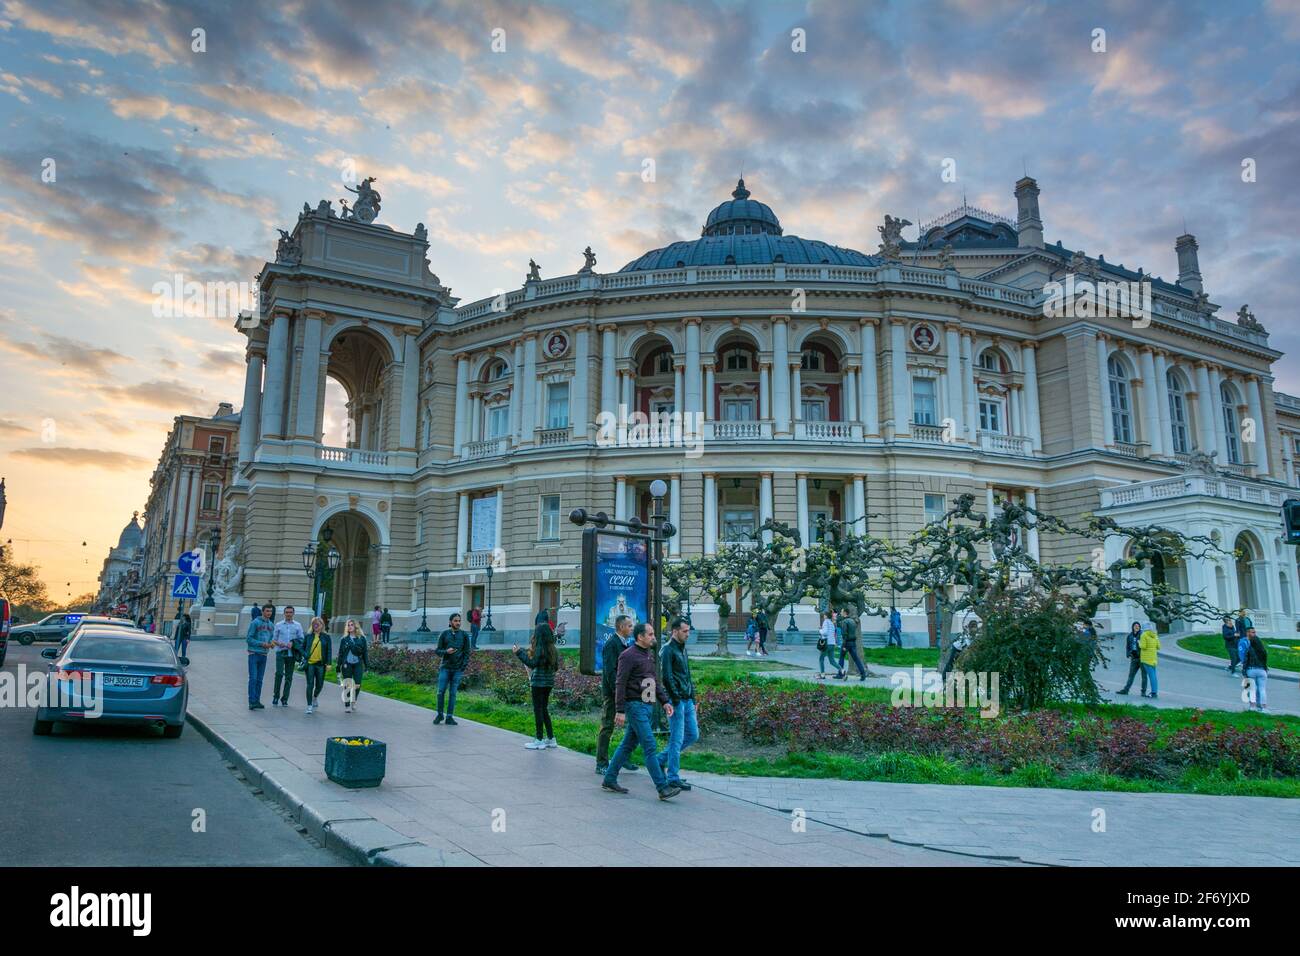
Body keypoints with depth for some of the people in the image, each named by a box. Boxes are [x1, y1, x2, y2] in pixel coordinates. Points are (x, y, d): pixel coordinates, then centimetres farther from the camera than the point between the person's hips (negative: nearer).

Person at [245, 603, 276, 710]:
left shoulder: (271, 625, 11)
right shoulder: (255, 622, -8)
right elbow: (248, 639, -10)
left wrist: (272, 643, -2)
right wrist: (262, 644, -17)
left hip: (264, 655, 6)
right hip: (254, 653, -6)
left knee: (259, 679, 9)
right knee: (253, 678, -8)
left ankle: (257, 700, 14)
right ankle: (252, 702, -7)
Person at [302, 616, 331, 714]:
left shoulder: (326, 637, 5)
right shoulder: (308, 636, 7)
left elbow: (329, 650, 3)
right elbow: (302, 648, 13)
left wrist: (328, 663, -5)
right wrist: (305, 655, -7)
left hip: (321, 664, 0)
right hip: (309, 663, 0)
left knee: (319, 685, 6)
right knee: (310, 685, -5)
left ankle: (315, 697, 38)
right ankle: (309, 706, 1)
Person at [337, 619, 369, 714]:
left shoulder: (361, 638, 4)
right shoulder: (344, 639, 4)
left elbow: (365, 653, 7)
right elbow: (340, 654, 7)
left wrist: (366, 666, 5)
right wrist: (339, 667, 4)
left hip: (358, 664, 0)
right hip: (347, 664, 0)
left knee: (357, 685, -1)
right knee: (347, 685, -2)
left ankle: (353, 702, 22)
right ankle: (347, 706, 9)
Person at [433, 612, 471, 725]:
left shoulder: (464, 635, 3)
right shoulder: (444, 634, 2)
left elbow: (467, 653, 4)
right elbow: (437, 651, 4)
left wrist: (464, 667, -6)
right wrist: (446, 651, -16)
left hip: (457, 669, 0)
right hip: (445, 668, 0)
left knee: (453, 693, 3)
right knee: (441, 692, 0)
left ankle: (449, 717, 11)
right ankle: (440, 714, 17)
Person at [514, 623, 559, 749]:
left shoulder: (540, 649, -16)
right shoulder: (552, 649, 7)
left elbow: (532, 663, -19)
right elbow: (556, 667, 11)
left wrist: (519, 652, -15)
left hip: (538, 682, -8)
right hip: (549, 682, 8)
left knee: (538, 710, 0)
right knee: (544, 709, 16)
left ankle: (539, 741, 4)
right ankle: (551, 739, 18)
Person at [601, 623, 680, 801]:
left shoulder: (650, 654, 15)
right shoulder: (628, 656, -12)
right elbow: (620, 684, -14)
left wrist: (665, 701, 12)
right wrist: (620, 711, -17)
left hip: (646, 706, 9)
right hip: (635, 705, -9)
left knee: (628, 745, 14)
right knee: (649, 747, -9)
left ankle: (609, 780, 24)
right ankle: (663, 788, -8)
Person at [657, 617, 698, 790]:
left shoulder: (683, 649, 16)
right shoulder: (668, 650, -12)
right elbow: (667, 677, -18)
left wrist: (693, 698, 18)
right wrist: (676, 700, -19)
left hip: (687, 700, 9)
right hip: (676, 701, -9)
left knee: (693, 735, 12)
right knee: (677, 739, -4)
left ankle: (662, 759, 23)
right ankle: (673, 777, 6)